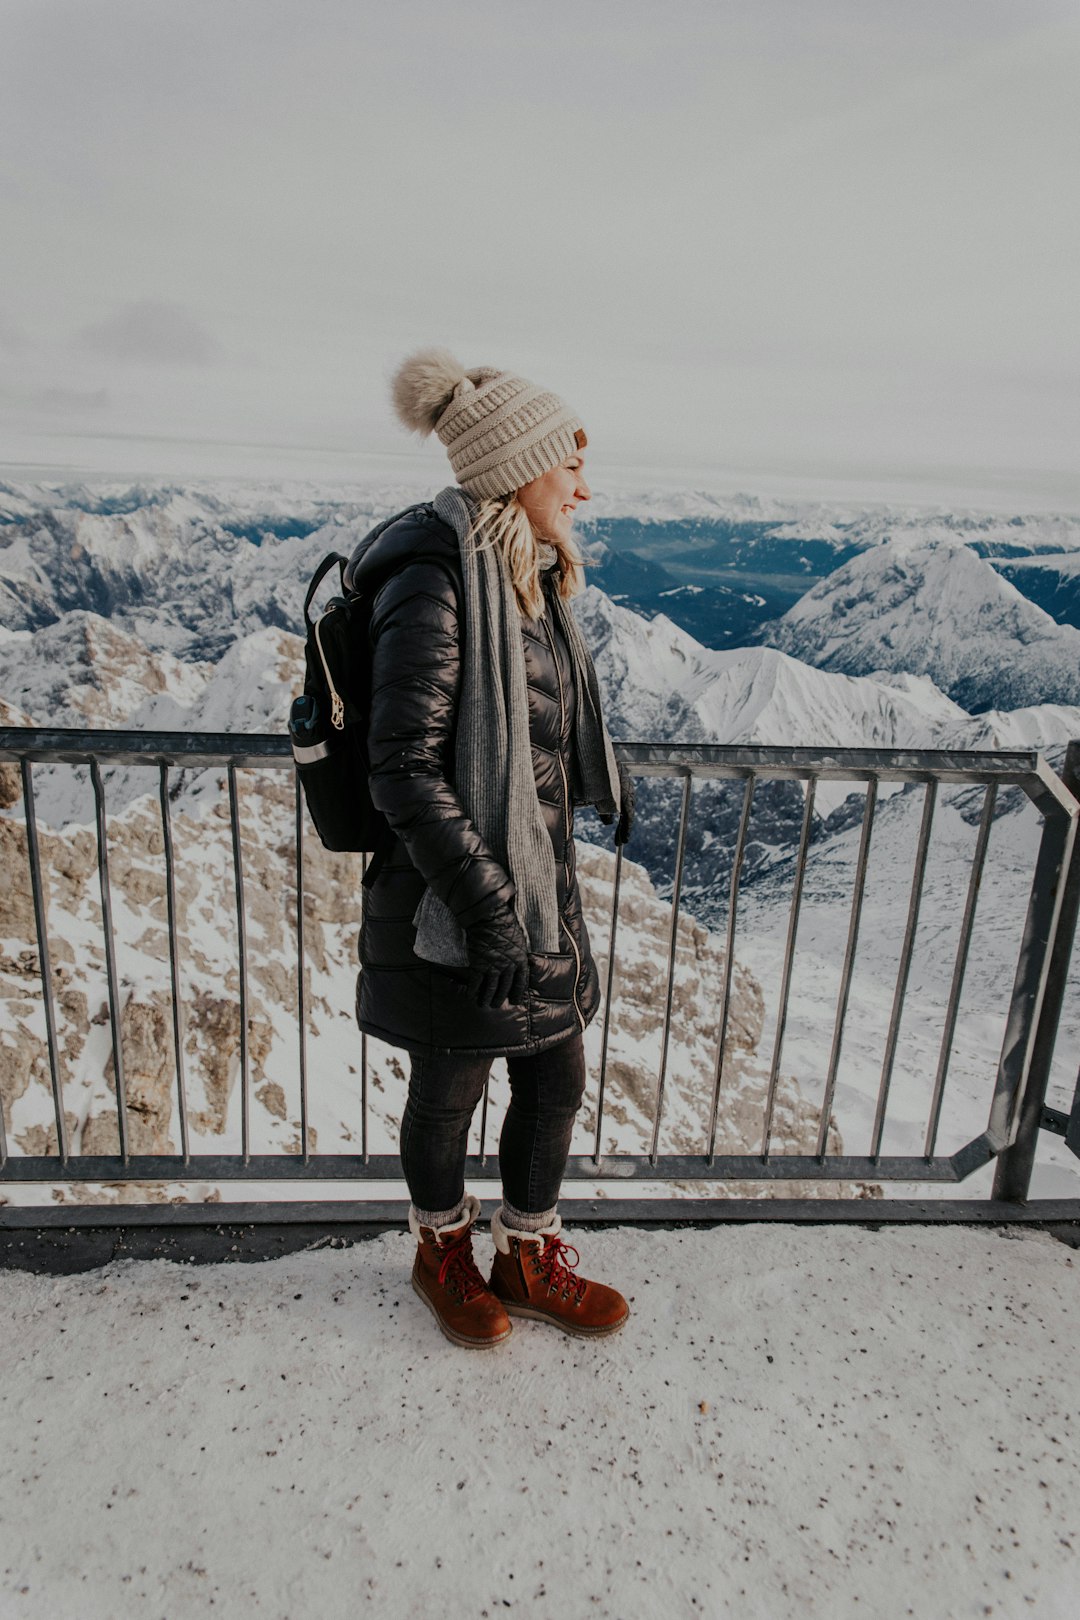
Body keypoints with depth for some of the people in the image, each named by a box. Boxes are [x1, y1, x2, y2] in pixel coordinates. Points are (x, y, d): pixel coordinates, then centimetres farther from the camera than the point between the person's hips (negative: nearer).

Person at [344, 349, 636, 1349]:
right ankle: (444, 1253, 44)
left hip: (542, 885, 8)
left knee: (557, 1083, 18)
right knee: (448, 1095, 15)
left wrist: (613, 786, 33)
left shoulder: (530, 577, 6)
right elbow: (404, 772, -25)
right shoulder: (432, 588, -21)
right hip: (456, 896, -8)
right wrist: (489, 911, -26)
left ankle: (530, 1257, 42)